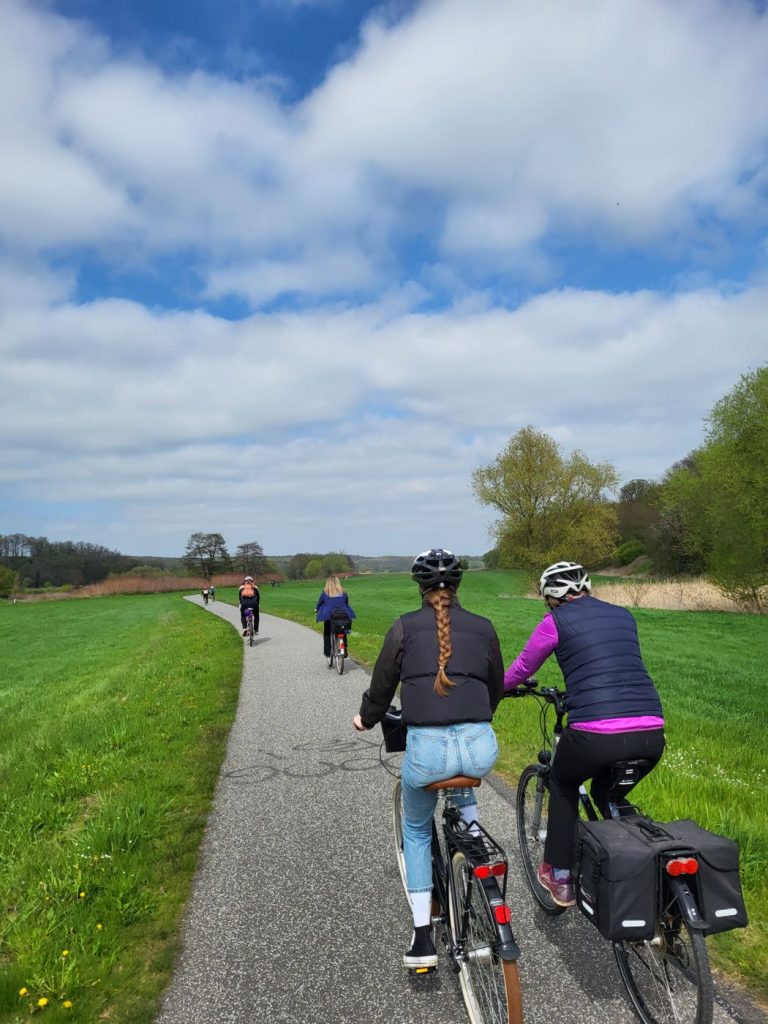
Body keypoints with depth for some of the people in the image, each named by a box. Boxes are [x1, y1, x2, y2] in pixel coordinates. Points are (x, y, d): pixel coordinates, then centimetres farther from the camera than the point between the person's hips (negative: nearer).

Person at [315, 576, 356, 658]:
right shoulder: (343, 592, 9)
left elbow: (320, 602, 12)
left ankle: (327, 652, 14)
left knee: (327, 633, 15)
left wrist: (316, 609, 32)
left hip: (329, 615, -2)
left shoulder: (325, 592, 2)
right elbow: (347, 602, 22)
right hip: (343, 615, 2)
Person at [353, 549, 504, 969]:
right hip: (481, 747, 2)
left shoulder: (405, 627, 4)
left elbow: (382, 686, 10)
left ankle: (422, 938, 25)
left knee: (416, 832, 27)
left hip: (426, 749, -2)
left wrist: (366, 719, 31)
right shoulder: (483, 627, 10)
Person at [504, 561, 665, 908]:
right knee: (607, 794, 33)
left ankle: (559, 878, 32)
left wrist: (496, 687, 39)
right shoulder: (623, 615, 20)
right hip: (651, 735, 5)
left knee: (563, 784, 28)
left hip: (596, 733, -5)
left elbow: (521, 669, 18)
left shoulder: (556, 621, 5)